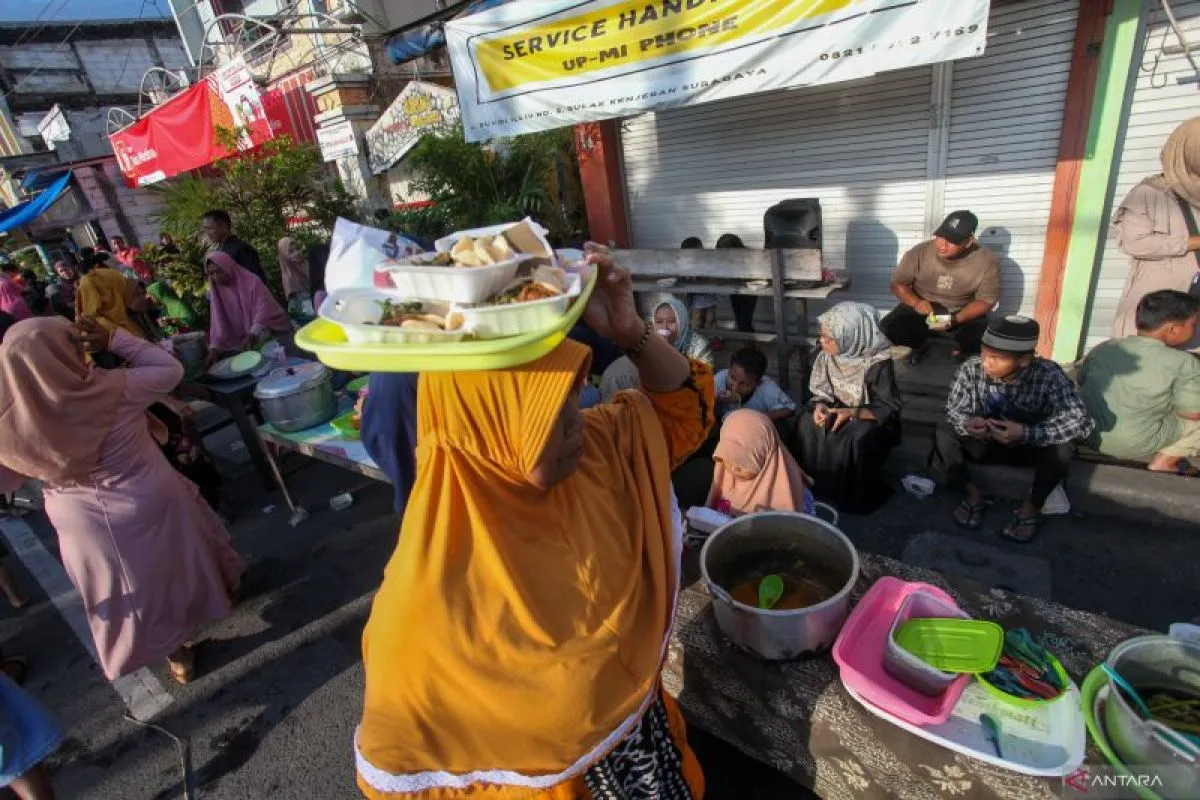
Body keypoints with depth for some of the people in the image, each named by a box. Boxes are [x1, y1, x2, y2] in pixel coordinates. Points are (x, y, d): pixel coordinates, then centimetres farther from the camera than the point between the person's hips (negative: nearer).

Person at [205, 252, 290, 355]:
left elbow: (264, 311, -19)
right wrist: (215, 349, -8)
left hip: (270, 338, -3)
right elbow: (218, 324, 2)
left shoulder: (251, 283, -11)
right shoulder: (217, 293, 2)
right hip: (241, 344, 4)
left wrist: (253, 335, -32)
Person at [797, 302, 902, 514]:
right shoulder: (826, 355, -13)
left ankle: (853, 495, -9)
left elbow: (890, 408, -21)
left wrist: (852, 412, -35)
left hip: (871, 417, -4)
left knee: (856, 437, -34)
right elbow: (820, 389, 0)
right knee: (808, 423, -23)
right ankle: (814, 483, -6)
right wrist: (820, 405, -24)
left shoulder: (877, 364, -27)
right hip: (839, 408, 4)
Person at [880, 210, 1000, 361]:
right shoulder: (919, 252, -16)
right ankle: (920, 344, 8)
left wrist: (955, 319, -28)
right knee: (888, 329, -27)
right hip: (921, 309, 1)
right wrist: (916, 302, -27)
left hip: (963, 313, 0)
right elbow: (897, 283, -6)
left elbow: (986, 300, -10)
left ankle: (960, 349, 10)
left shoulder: (986, 261, -17)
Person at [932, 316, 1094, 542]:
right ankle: (972, 495, -5)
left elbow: (1082, 422, -31)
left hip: (1030, 448, -1)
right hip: (986, 442, 1)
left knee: (1062, 447, -32)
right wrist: (967, 423, -37)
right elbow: (953, 410, -12)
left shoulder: (1048, 375, -27)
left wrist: (1027, 433, -46)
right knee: (943, 433, -25)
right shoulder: (971, 368, -23)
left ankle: (1032, 507, -8)